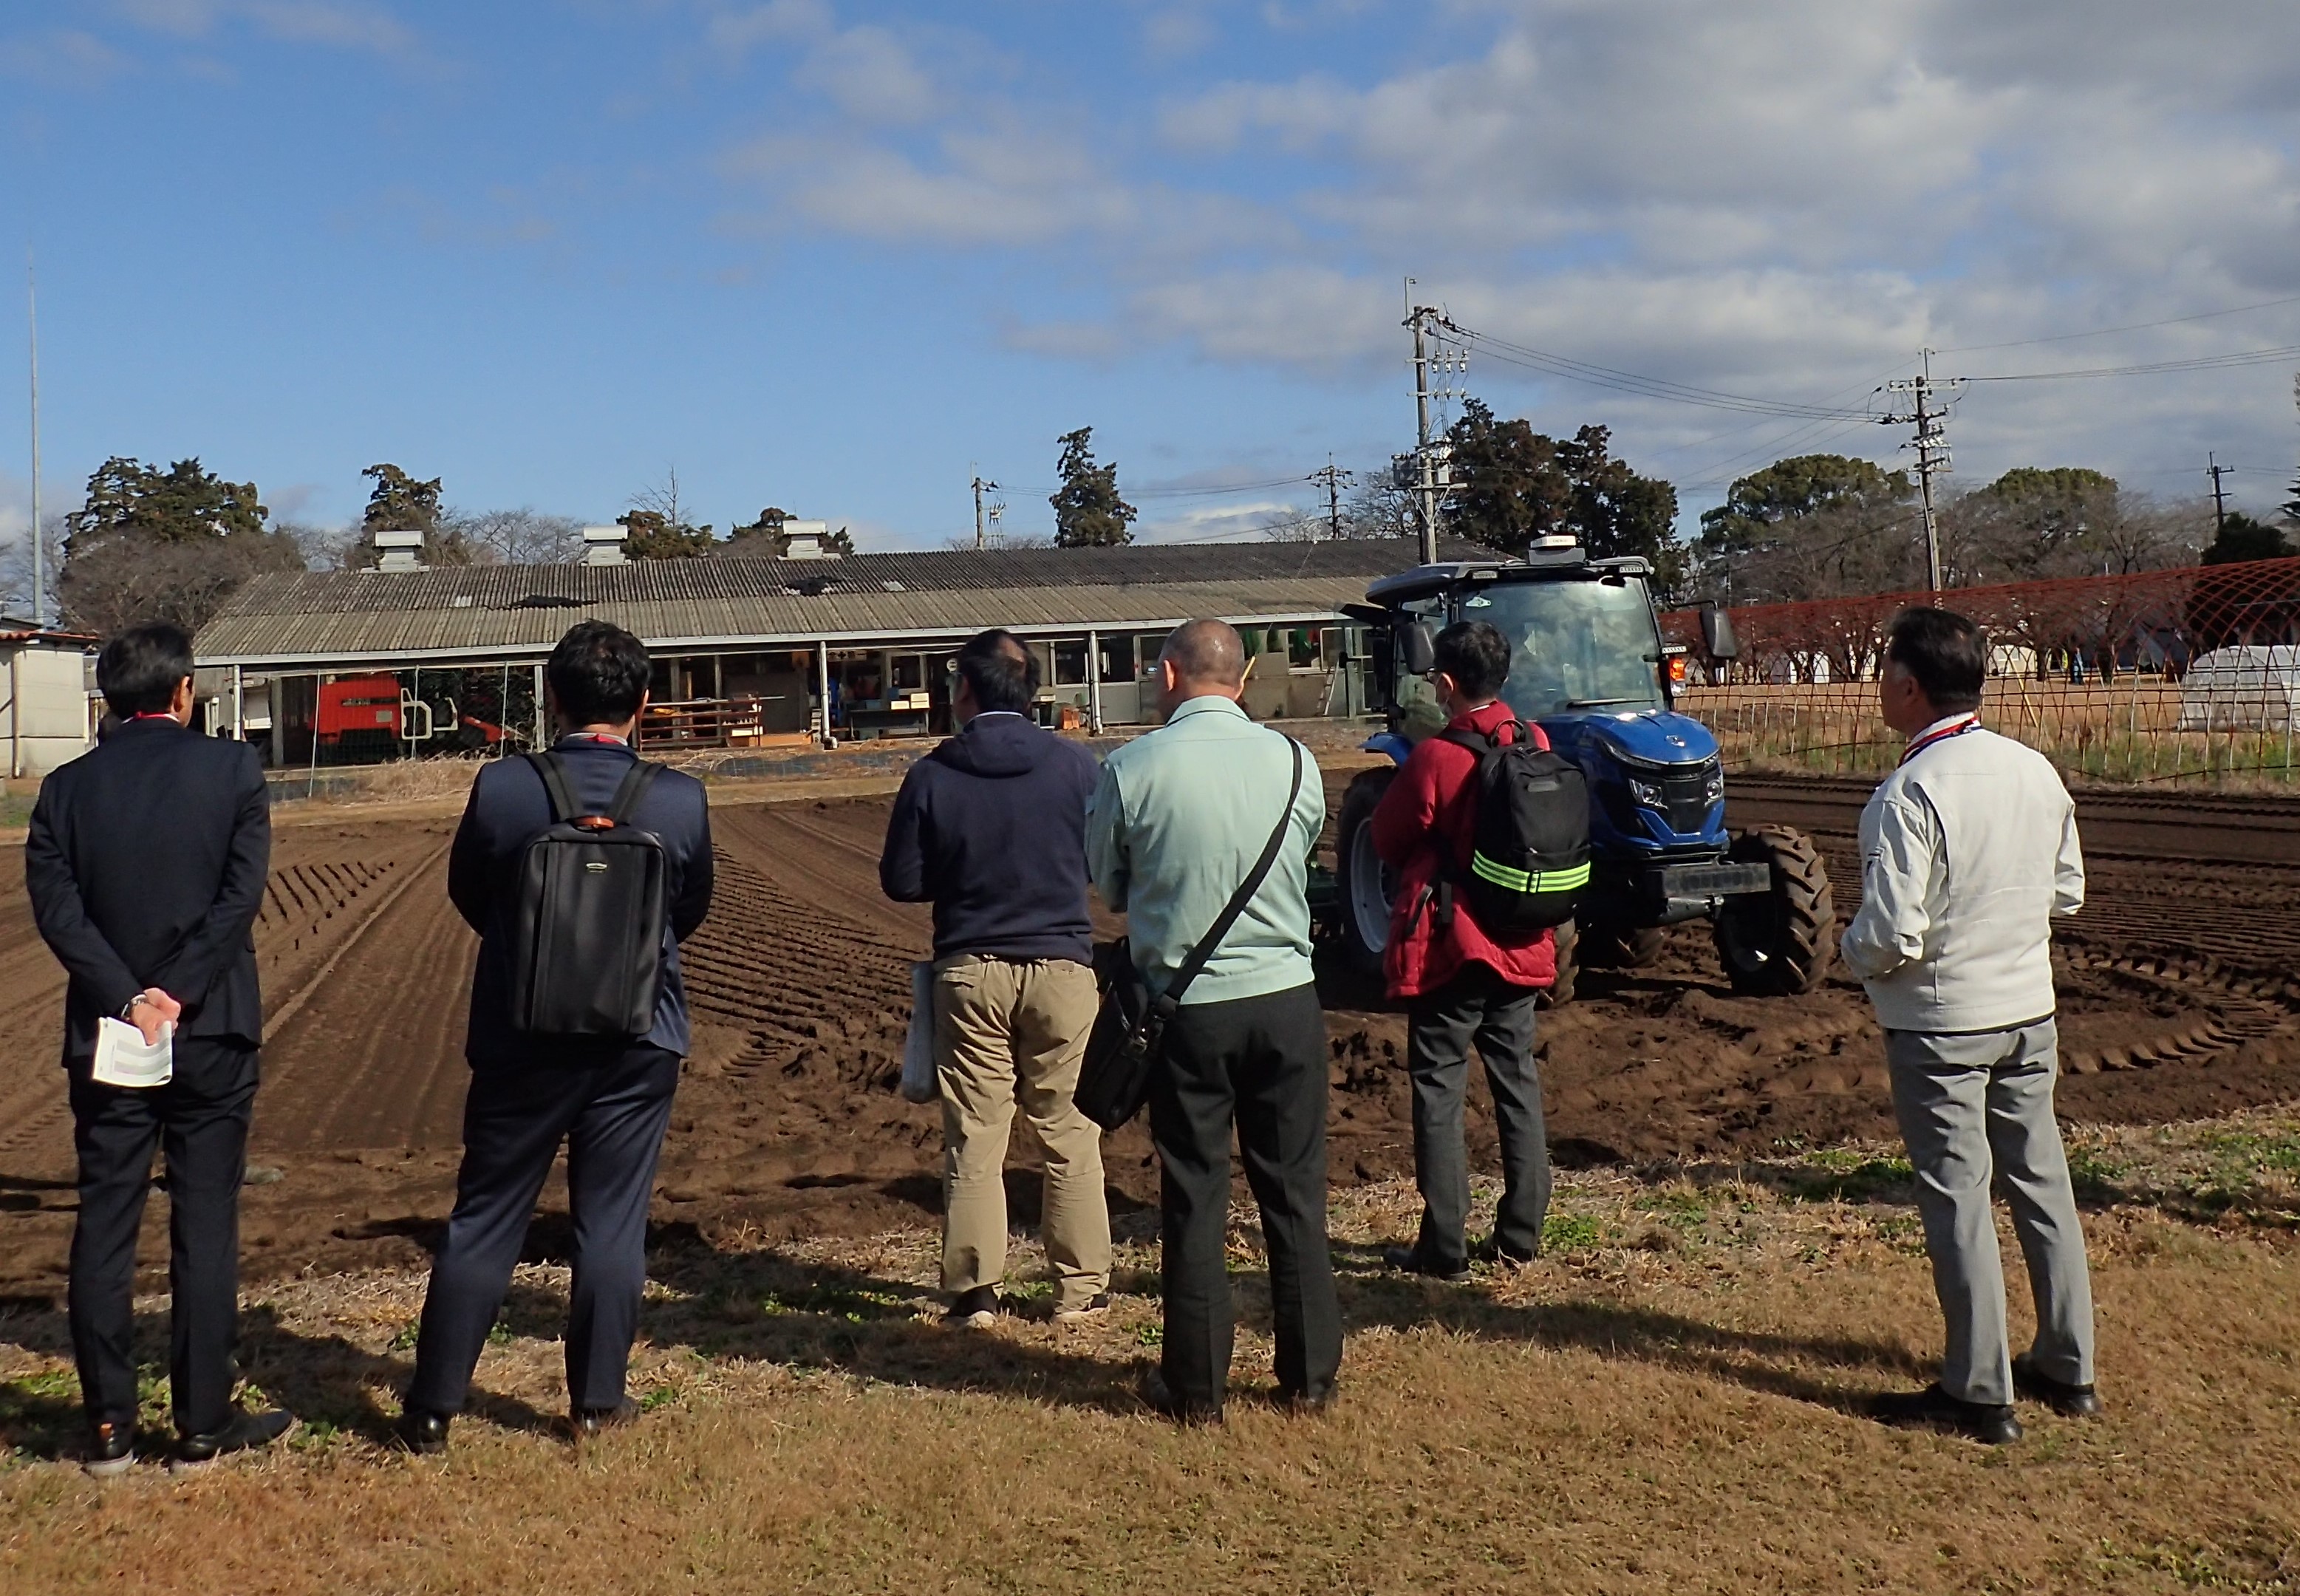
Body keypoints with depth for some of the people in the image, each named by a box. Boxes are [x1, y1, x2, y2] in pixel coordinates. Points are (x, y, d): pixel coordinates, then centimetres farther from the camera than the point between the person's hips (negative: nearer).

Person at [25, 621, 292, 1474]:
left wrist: (127, 999, -14)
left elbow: (55, 907, -8)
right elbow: (242, 896, -13)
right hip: (211, 1034, -2)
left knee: (104, 1227, 9)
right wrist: (176, 994, -13)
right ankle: (204, 1422, 10)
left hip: (106, 1034, 2)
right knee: (205, 1227, 5)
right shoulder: (232, 769, -4)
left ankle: (108, 1427, 13)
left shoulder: (68, 787, 3)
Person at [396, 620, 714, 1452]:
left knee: (483, 1222, 10)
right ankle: (597, 1400, 17)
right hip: (638, 1041, 0)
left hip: (520, 1040, 0)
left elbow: (468, 893, 5)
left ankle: (433, 1407, 18)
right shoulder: (681, 799, -10)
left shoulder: (502, 787, -12)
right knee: (612, 1223, 10)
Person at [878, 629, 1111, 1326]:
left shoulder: (931, 776, -6)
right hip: (1062, 966, 1)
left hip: (970, 972, 0)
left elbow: (901, 882, -1)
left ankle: (974, 1289, 12)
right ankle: (1082, 1286, 15)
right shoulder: (1075, 763, -5)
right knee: (1067, 1129, 11)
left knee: (973, 1137, 8)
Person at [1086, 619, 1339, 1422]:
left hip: (1186, 1003, -2)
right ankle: (1309, 1375, 23)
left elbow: (1108, 888, 2)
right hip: (1285, 995, 2)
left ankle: (1196, 1387, 17)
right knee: (1296, 1191, 13)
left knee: (1194, 1198, 9)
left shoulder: (1131, 769, -10)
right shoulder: (1295, 762, -3)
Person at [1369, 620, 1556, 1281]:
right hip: (1522, 945, 6)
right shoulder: (1537, 746, -1)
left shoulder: (1435, 757, -18)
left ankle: (1443, 1247, 3)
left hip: (1449, 947, -6)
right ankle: (1520, 1235, 20)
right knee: (1517, 1082, 14)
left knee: (1439, 1090, 2)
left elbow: (1386, 840, -5)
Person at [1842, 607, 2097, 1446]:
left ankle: (1980, 1393, 10)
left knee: (1957, 1198, 2)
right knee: (2041, 1181, 16)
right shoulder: (2036, 771, 1)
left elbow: (1891, 936, -23)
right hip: (2031, 1012, 7)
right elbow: (2068, 891, 11)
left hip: (1941, 1025, -7)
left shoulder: (1907, 795, -21)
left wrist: (1856, 954, -2)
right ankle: (2068, 1368, 28)